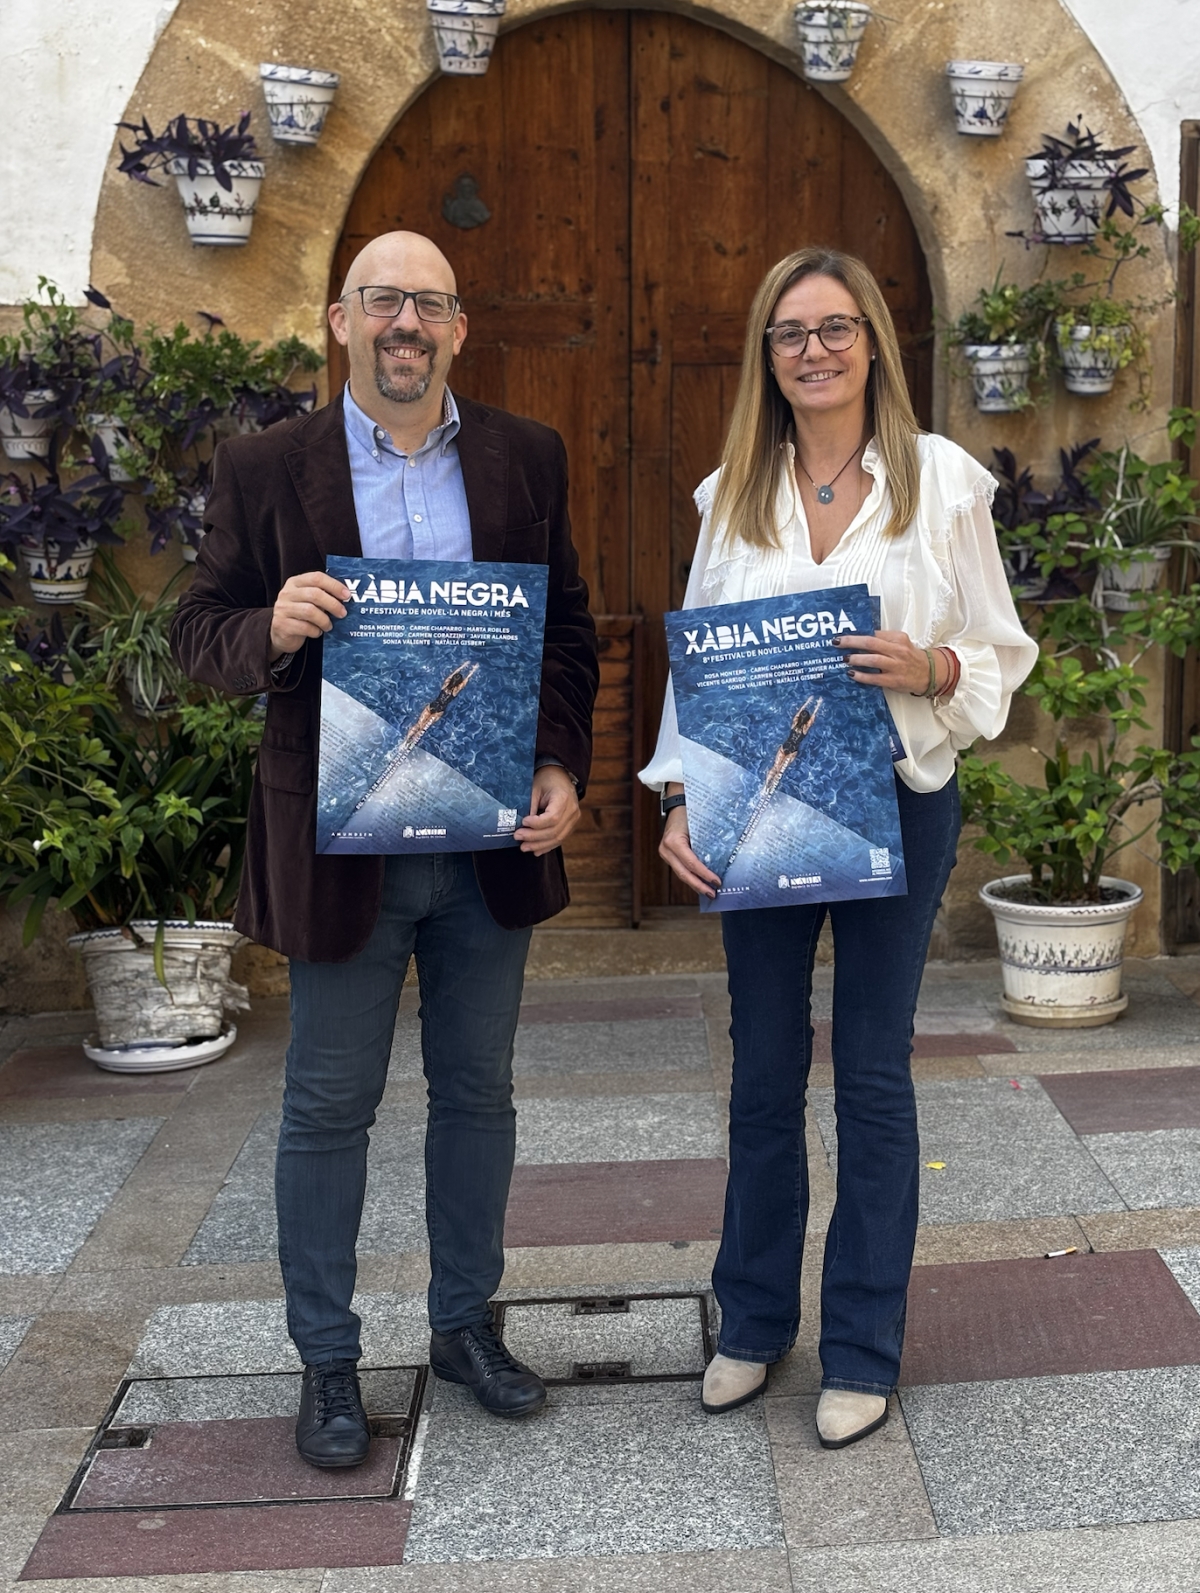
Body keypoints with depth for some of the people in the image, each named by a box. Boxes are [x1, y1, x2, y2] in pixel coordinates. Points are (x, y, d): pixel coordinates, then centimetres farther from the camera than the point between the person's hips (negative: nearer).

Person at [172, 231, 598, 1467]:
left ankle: (465, 1325, 32)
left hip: (492, 842, 3)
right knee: (328, 1108, 7)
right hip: (340, 845, -2)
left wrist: (563, 767, -5)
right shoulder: (265, 467, -1)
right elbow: (200, 634, 0)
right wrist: (272, 629, -22)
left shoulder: (526, 458, 5)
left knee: (478, 1095, 14)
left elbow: (568, 627, 8)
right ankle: (327, 1363, 23)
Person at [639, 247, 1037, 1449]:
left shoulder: (944, 481, -1)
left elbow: (1002, 654, 2)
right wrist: (679, 797, -5)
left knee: (873, 1071, 5)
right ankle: (753, 1323, 29)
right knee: (763, 1071, 11)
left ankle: (863, 1350, 20)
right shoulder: (732, 492, 6)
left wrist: (931, 667, -19)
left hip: (896, 803, -2)